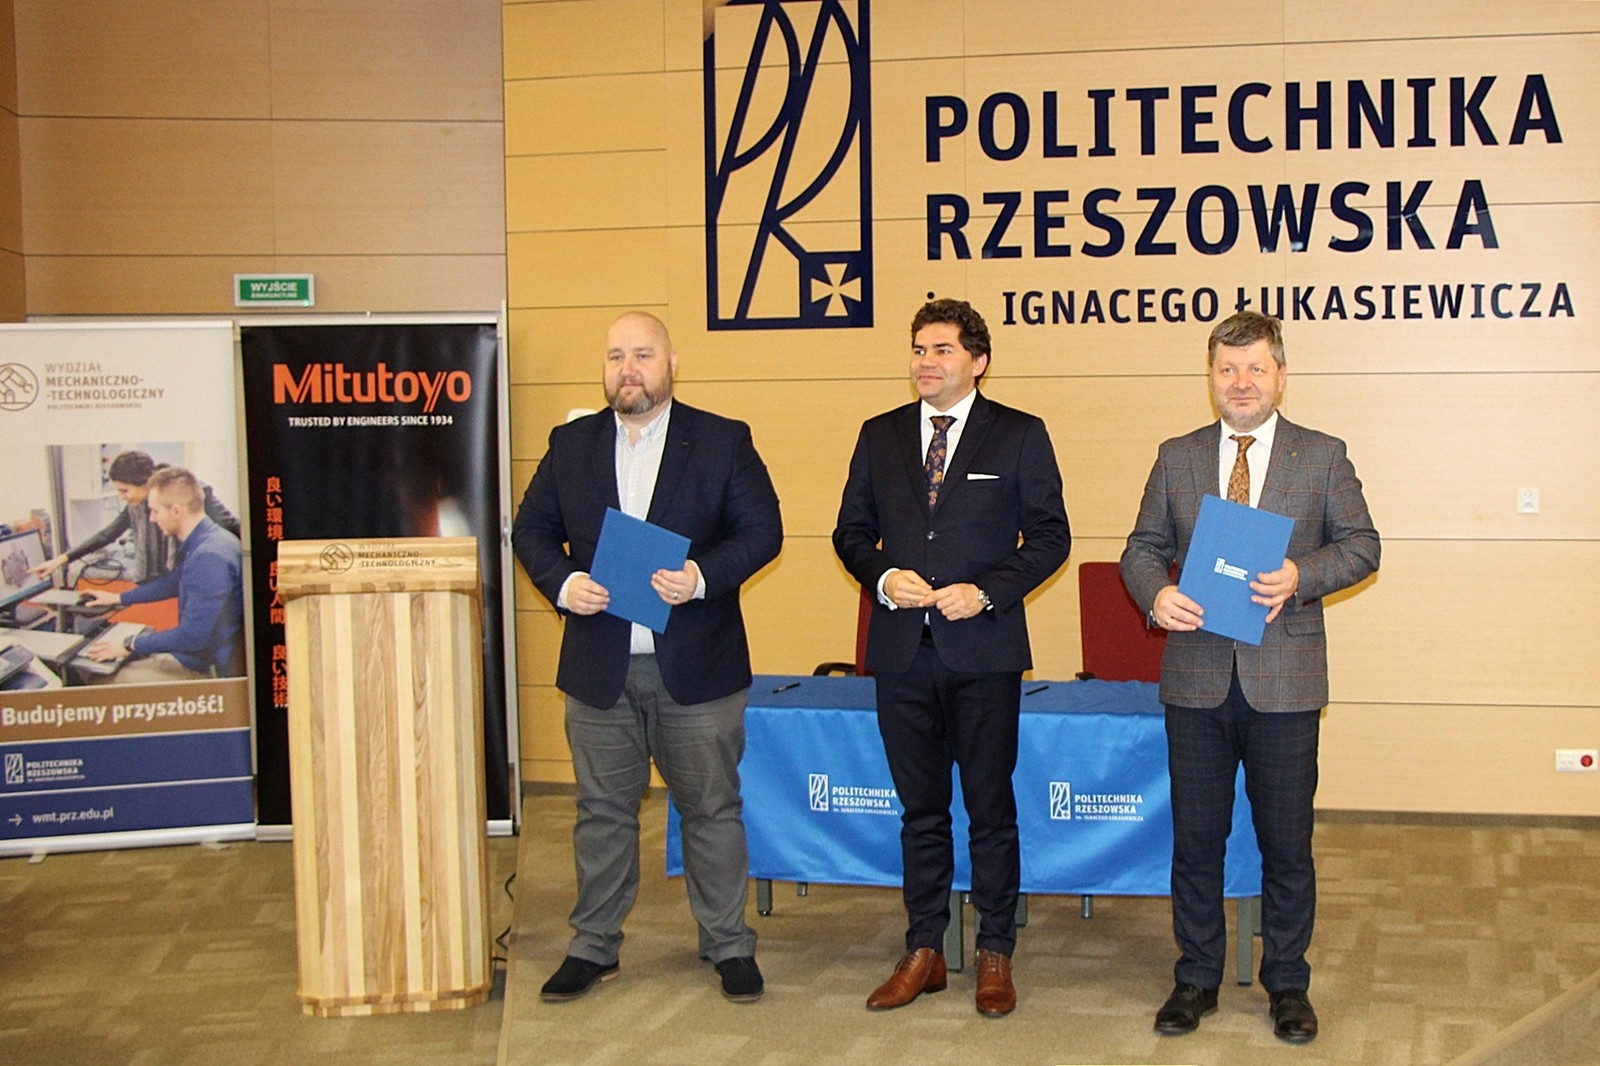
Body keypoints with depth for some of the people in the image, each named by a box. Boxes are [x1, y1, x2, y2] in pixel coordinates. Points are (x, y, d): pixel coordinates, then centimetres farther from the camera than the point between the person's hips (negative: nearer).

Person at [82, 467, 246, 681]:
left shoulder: (209, 557, -27)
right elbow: (174, 582, 27)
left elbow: (193, 636, -26)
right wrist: (118, 598, 35)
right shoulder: (200, 543, 6)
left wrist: (131, 645, -15)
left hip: (208, 670, -10)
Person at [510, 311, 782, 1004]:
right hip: (598, 667, 2)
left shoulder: (722, 441, 0)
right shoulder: (571, 445, 8)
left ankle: (728, 945, 20)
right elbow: (531, 529, 9)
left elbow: (762, 530, -3)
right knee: (602, 811, 11)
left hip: (696, 667, -2)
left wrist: (703, 577, -19)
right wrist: (562, 584, -10)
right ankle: (593, 946, 24)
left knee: (712, 809, 7)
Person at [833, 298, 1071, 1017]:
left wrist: (987, 591, -13)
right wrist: (883, 576, -8)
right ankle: (923, 952, 21)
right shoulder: (880, 436, 10)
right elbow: (851, 531, 12)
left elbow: (1050, 535, -1)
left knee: (990, 808, 4)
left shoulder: (1020, 436, 1)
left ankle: (995, 956, 16)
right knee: (920, 809, 11)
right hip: (902, 652, 3)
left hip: (983, 648, -3)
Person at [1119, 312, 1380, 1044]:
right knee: (1196, 837, 9)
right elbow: (1142, 547, 9)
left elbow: (1361, 544, 1)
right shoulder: (1176, 458, 8)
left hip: (1284, 681, -1)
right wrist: (1155, 594, -13)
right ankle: (1196, 978, 23)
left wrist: (1302, 576, -17)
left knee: (1287, 842, 7)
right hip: (1196, 676, 2)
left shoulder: (1323, 456, 3)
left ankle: (1287, 984, 22)